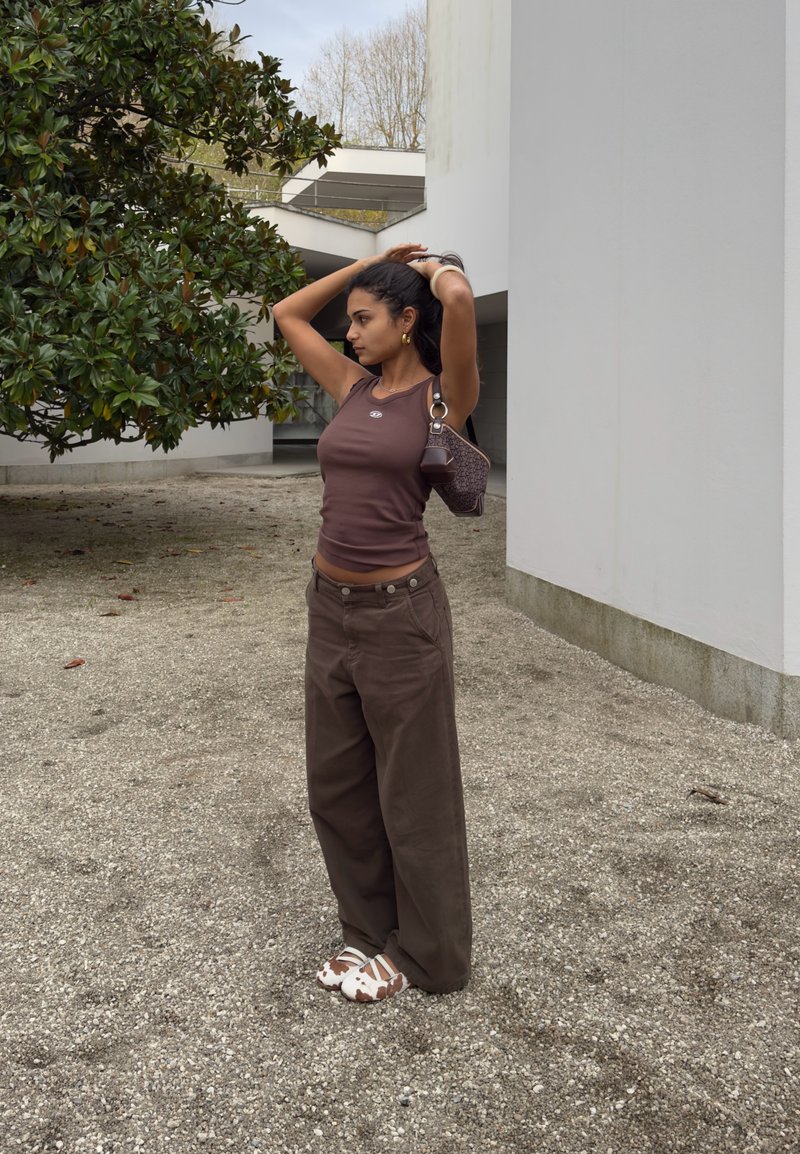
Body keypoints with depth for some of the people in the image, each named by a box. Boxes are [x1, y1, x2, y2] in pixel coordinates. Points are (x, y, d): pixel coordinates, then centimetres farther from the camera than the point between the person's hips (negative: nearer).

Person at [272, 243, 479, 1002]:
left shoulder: (440, 396, -8)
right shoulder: (352, 388, 9)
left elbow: (458, 299, -25)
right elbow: (287, 314, 20)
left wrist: (432, 267, -3)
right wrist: (369, 263, 16)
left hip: (401, 611, -7)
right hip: (331, 607, 7)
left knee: (411, 792, 8)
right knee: (336, 787, 16)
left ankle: (425, 953, 26)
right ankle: (369, 930, 36)